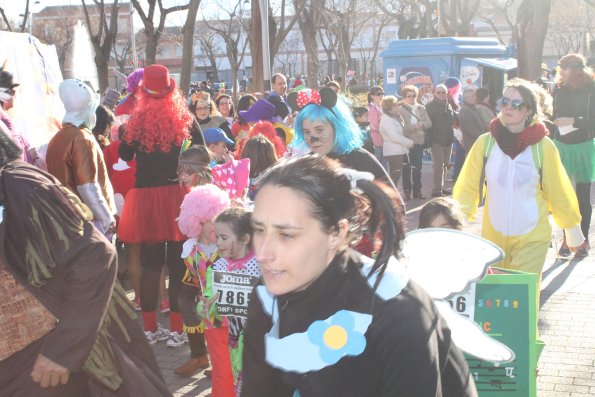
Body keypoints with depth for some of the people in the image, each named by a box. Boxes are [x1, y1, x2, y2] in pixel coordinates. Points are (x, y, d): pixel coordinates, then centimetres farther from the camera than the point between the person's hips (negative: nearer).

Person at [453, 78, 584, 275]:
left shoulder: (543, 146, -9)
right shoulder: (485, 142, -5)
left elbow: (558, 190, 0)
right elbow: (468, 186, -5)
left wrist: (572, 227, 8)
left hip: (532, 238, -2)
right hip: (493, 236, 2)